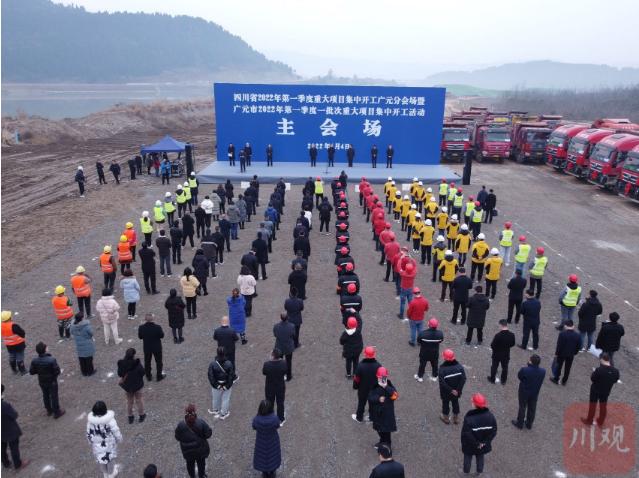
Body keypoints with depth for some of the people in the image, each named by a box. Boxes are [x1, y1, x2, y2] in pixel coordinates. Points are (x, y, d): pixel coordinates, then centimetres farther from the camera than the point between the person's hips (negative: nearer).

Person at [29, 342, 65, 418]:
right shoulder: (52, 360, -31)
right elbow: (57, 371, -25)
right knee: (54, 396, 13)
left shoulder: (34, 361, -17)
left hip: (42, 382, 4)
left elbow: (31, 372, -7)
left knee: (45, 396, 24)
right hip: (52, 381, -4)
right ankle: (56, 412, 28)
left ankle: (49, 410, 42)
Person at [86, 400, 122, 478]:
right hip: (109, 444, -2)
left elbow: (89, 434, -6)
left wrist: (91, 443, 13)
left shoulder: (90, 420, -21)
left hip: (97, 445, 2)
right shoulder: (110, 420, -30)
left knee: (100, 460, 28)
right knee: (110, 458, 25)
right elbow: (116, 432, -20)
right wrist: (119, 440, 1)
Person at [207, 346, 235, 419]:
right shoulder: (229, 364, -23)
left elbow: (211, 376, -18)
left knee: (216, 398, 23)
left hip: (216, 385, 1)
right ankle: (223, 414, 31)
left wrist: (216, 385, -9)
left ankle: (215, 410, 46)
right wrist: (227, 386, -9)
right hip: (227, 385, -1)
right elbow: (231, 376, -18)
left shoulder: (212, 364, -22)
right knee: (226, 399, 18)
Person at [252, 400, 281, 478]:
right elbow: (277, 426, -13)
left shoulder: (256, 419, -35)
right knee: (272, 455, 28)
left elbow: (254, 427, -12)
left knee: (262, 456, 28)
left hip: (261, 441, 0)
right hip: (272, 441, 0)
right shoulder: (274, 418, -35)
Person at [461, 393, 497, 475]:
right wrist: (484, 442, -6)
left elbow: (466, 434, -28)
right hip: (483, 445, 3)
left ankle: (466, 471, 46)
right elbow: (494, 431, -11)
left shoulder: (469, 418, -35)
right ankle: (479, 471, 50)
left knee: (468, 457, 25)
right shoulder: (490, 416, -20)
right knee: (480, 457, 30)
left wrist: (475, 444, -13)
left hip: (470, 445, -3)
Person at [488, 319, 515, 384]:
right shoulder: (512, 335, -17)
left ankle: (492, 379, 35)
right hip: (506, 355, 3)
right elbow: (512, 344, -1)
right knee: (505, 367, 22)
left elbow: (492, 345, -22)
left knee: (494, 367, 18)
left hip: (497, 354, -3)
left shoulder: (498, 335, -30)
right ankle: (503, 381, 36)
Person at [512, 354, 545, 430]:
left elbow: (519, 376, -15)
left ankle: (520, 423, 38)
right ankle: (529, 424, 43)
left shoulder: (524, 370, -35)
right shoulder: (543, 371, -22)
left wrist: (527, 366, -14)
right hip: (535, 393, 3)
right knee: (532, 408, 24)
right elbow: (540, 381, -3)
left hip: (524, 392, -3)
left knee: (522, 408, 19)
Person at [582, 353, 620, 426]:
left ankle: (589, 421, 29)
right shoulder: (615, 371, -16)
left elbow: (592, 379, -19)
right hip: (606, 391, 4)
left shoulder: (599, 369, -31)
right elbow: (615, 380, -1)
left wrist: (593, 372, -3)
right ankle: (600, 422, 37)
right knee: (603, 406, 22)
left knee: (592, 406, 14)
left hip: (595, 390, -4)